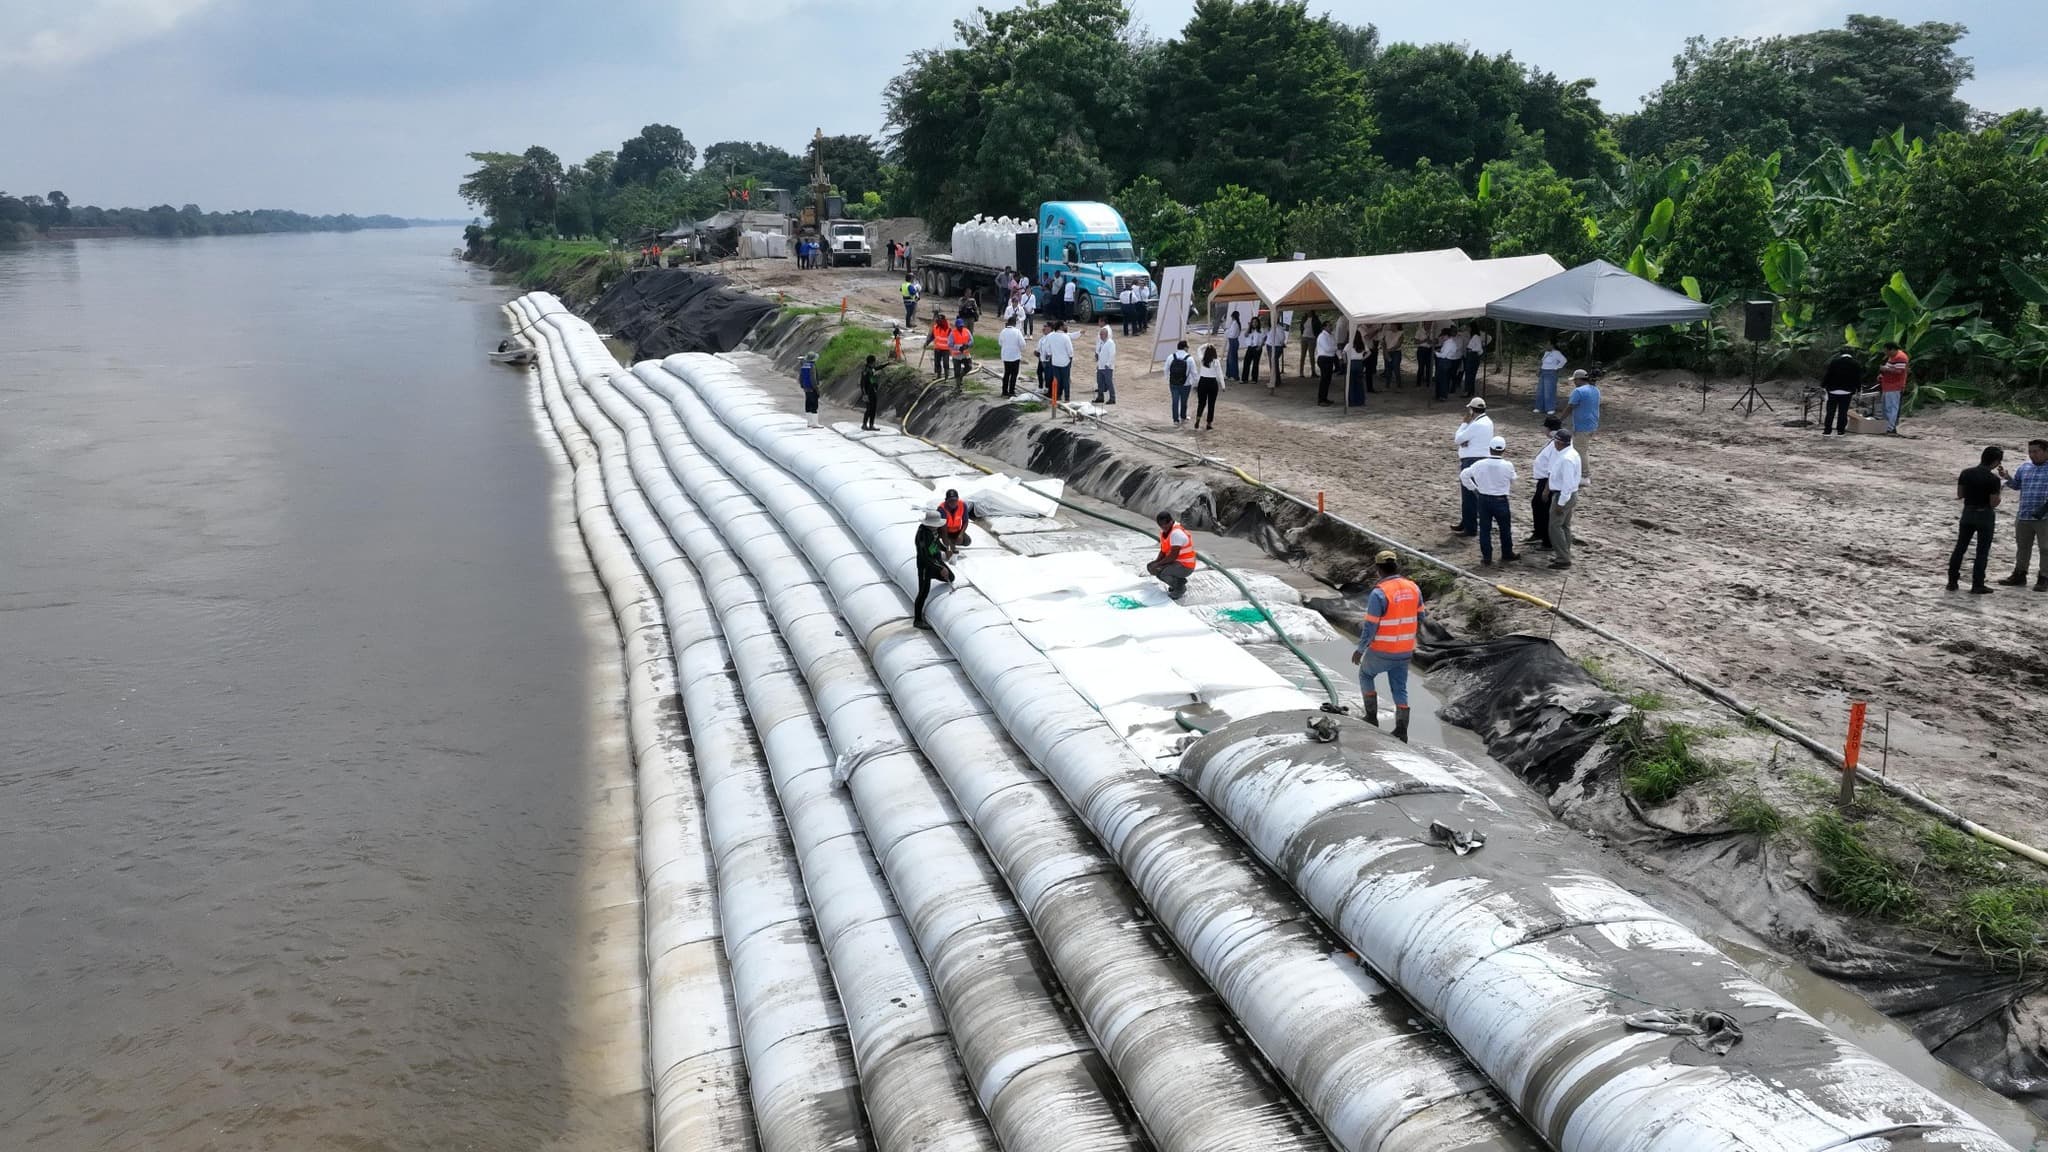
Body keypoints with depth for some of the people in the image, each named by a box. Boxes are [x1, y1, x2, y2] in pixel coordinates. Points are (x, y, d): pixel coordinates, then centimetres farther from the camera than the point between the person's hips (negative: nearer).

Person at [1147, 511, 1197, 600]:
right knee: (1150, 567, 8)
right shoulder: (1164, 531, 4)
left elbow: (1173, 556, -26)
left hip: (1185, 566, -10)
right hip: (1174, 562, 10)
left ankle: (1180, 588, -4)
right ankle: (1175, 582, 15)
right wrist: (1155, 562, -8)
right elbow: (1163, 551, 10)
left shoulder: (1176, 533, -25)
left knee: (1162, 573, -31)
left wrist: (1158, 564, -19)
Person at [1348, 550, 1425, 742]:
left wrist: (1360, 649, -6)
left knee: (1365, 675, 22)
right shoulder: (1413, 588, -1)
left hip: (1382, 652, -5)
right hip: (1405, 651, 5)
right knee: (1400, 689, 16)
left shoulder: (1379, 592, -21)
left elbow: (1370, 626, -18)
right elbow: (1420, 617, 9)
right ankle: (1401, 731, 16)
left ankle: (1372, 717, 23)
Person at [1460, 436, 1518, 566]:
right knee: (1505, 529, 16)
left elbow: (1463, 475, 3)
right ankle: (1507, 556, 27)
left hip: (1484, 500, 1)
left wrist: (1473, 488, 14)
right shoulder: (1507, 466, -16)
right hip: (1501, 501, -1)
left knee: (1484, 529, 8)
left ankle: (1486, 559, 8)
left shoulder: (1480, 464, -9)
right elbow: (1512, 481, 2)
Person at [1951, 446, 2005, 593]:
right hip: (1985, 516, -4)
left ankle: (1952, 581, 14)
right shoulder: (1994, 479, -17)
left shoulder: (1966, 473, -3)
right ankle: (1977, 585, 7)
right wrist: (2000, 491, 1)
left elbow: (1960, 495, 4)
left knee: (1960, 548, 12)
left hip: (1968, 513, 4)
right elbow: (1994, 503, -15)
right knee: (1982, 552, 5)